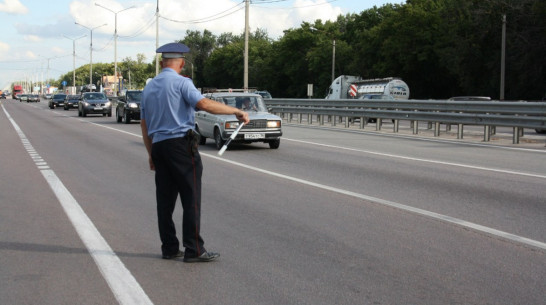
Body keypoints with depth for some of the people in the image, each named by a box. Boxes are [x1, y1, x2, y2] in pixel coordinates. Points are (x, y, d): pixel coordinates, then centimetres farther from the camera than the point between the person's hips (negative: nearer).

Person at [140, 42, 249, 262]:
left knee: (165, 199, 9)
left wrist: (151, 153, 23)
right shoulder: (181, 82, -6)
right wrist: (236, 111, -16)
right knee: (191, 198, -4)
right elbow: (204, 104, -21)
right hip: (181, 145, -7)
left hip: (159, 146, 7)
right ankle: (194, 250, -5)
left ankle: (169, 248, 13)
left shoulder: (149, 87, 17)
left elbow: (144, 124, 19)